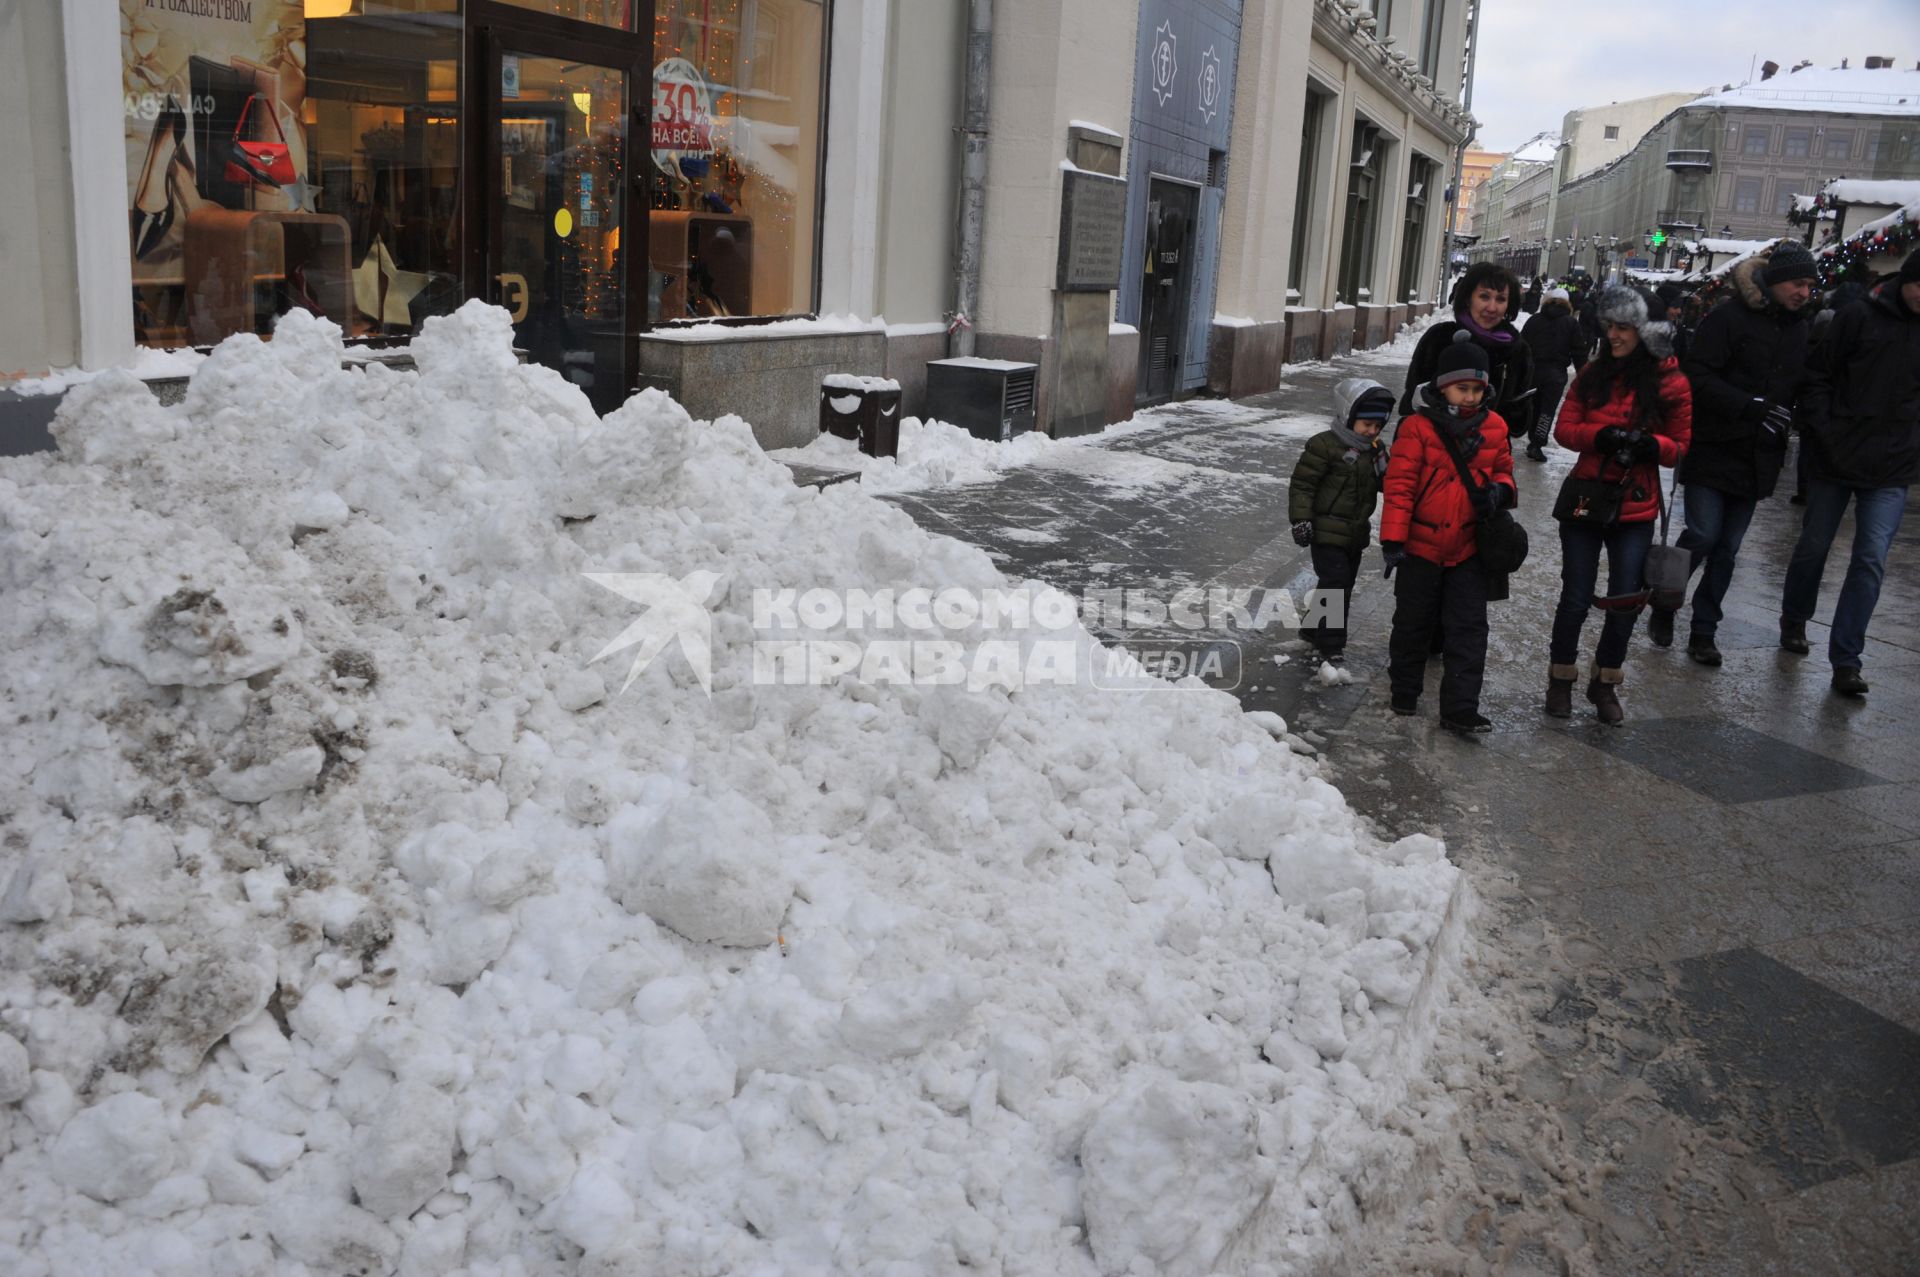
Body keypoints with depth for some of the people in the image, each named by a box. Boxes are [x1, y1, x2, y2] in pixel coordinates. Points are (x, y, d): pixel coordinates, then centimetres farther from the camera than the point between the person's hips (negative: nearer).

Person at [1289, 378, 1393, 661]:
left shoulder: (1375, 449, 8)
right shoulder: (1324, 445, -15)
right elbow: (1302, 484, -14)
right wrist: (1301, 520, -19)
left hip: (1356, 533, 8)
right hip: (1327, 532, -8)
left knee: (1344, 585, 16)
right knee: (1335, 583, -11)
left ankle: (1313, 628, 33)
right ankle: (1330, 646, -4)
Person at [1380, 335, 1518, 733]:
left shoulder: (1494, 428, 2)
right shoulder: (1417, 428, -12)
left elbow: (1503, 470, 17)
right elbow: (1399, 485, -12)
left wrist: (1500, 491, -8)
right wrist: (1393, 538, -16)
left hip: (1469, 548, 3)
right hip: (1422, 544, -3)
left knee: (1468, 628, 0)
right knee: (1412, 622, 12)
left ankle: (1460, 709, 3)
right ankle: (1405, 692, 30)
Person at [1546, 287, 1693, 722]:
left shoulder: (1670, 383, -3)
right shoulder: (1593, 374, 4)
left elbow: (1680, 446, 2)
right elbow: (1564, 428, 0)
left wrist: (1652, 444, -19)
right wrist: (1601, 436, -19)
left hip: (1635, 507, -1)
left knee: (1626, 601, 2)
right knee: (1577, 598, 3)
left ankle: (1606, 683, 22)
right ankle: (1561, 678, 22)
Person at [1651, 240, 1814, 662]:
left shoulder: (1798, 330, 10)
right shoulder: (1730, 318, -10)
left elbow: (1800, 388, 20)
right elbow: (1698, 375, -16)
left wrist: (1788, 417, -1)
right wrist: (1752, 407, -23)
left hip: (1757, 458, 6)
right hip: (1714, 449, -6)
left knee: (1728, 548, 7)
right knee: (1703, 535, -11)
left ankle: (1703, 632, 16)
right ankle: (1664, 607, 14)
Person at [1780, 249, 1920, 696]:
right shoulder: (1860, 317, -5)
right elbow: (1819, 374, -2)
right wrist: (1820, 430, -10)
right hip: (1835, 458, -1)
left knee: (1871, 559, -6)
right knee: (1814, 546, 13)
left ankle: (1846, 660, -1)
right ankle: (1794, 620, 38)